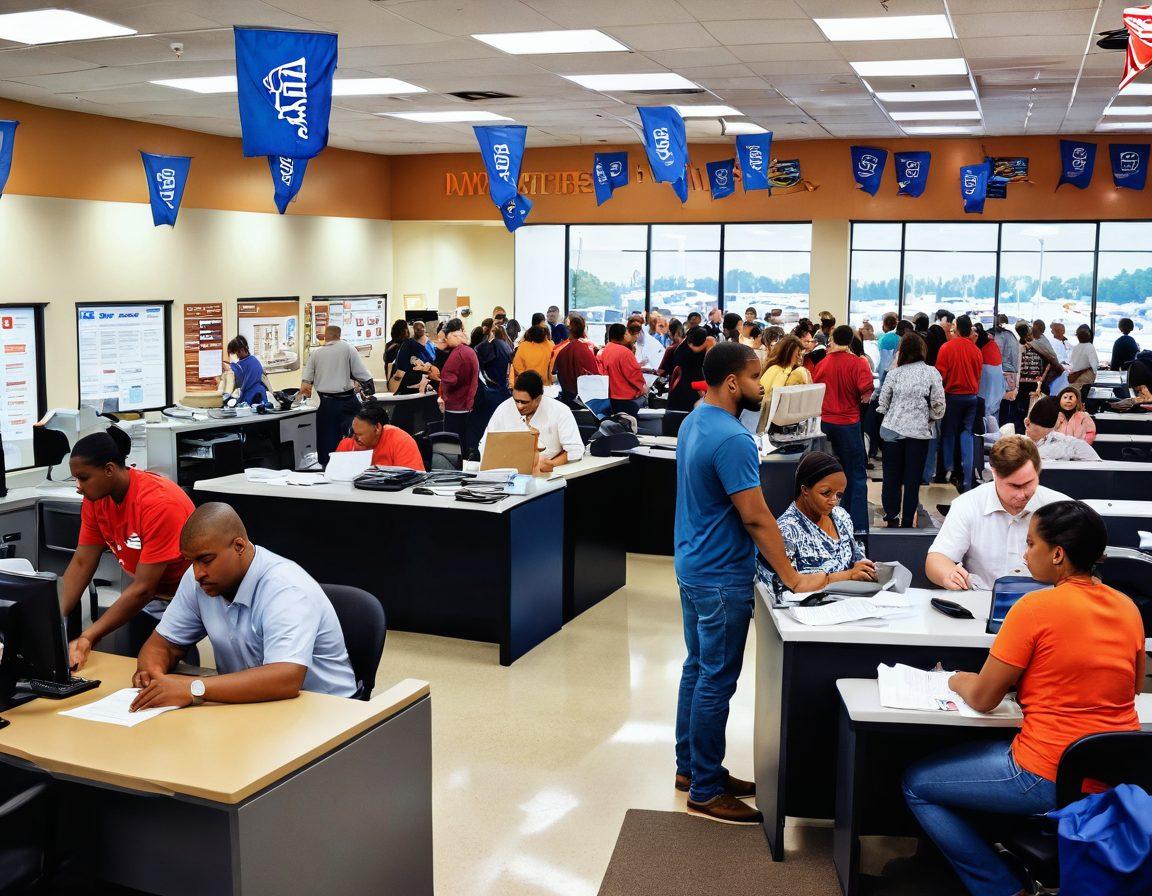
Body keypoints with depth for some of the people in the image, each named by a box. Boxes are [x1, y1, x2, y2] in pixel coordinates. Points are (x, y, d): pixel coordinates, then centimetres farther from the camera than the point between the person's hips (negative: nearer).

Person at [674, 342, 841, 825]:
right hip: (722, 577, -10)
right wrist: (793, 579, -19)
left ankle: (691, 767, 30)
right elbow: (756, 517, -25)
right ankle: (706, 791, 10)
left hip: (694, 566, 10)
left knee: (697, 669, 18)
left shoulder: (695, 421, 7)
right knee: (717, 681, 0)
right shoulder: (732, 439, -25)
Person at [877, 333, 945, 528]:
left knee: (891, 477, 10)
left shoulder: (894, 373, -1)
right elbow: (939, 405, -5)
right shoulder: (931, 373, -4)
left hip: (893, 430, 1)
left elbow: (883, 403, 3)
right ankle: (908, 521, 10)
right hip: (919, 431, -1)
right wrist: (928, 418, 14)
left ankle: (891, 518, 14)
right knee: (912, 479, 7)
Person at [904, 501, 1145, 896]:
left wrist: (958, 681, 11)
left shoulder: (1035, 607, -17)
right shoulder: (1127, 608, 3)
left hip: (1049, 781, -8)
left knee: (916, 784, 9)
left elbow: (982, 699, -11)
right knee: (982, 748, 32)